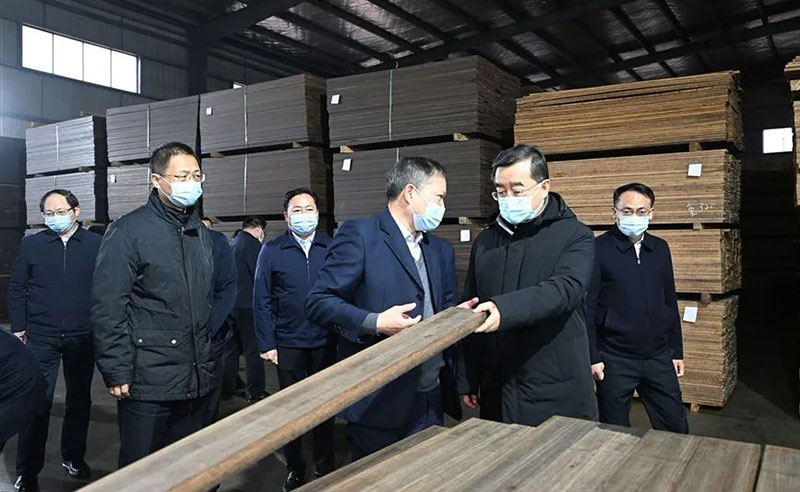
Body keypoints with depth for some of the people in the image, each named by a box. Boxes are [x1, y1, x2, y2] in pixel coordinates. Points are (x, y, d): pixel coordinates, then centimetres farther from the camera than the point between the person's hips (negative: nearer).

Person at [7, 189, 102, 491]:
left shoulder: (96, 245, -1)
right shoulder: (31, 245, 3)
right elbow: (17, 289, 6)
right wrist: (18, 328, 2)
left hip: (82, 338, 0)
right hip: (41, 338, 0)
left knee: (79, 400, 13)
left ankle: (73, 458, 31)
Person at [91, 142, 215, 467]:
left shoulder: (202, 234, 11)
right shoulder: (128, 231, -9)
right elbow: (107, 307, -12)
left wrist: (209, 352, 14)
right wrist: (117, 373, -14)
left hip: (198, 379, 6)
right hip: (147, 382, -6)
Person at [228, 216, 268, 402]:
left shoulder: (230, 244, 12)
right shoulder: (253, 244, -13)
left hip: (230, 303, 8)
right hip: (248, 303, -8)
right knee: (253, 349, -2)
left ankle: (227, 387, 24)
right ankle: (256, 391, 2)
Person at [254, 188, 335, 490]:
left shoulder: (332, 248, 0)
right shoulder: (272, 251, -1)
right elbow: (262, 301, -2)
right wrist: (266, 344, -5)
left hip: (326, 343, 1)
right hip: (288, 345, 0)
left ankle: (325, 466, 31)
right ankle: (295, 468, 31)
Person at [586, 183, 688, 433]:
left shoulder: (660, 248, 7)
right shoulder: (599, 249, -8)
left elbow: (670, 302, 15)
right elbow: (587, 307, -9)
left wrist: (677, 351, 14)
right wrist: (592, 356, -11)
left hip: (659, 357, 5)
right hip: (615, 359, -4)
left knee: (676, 428, 13)